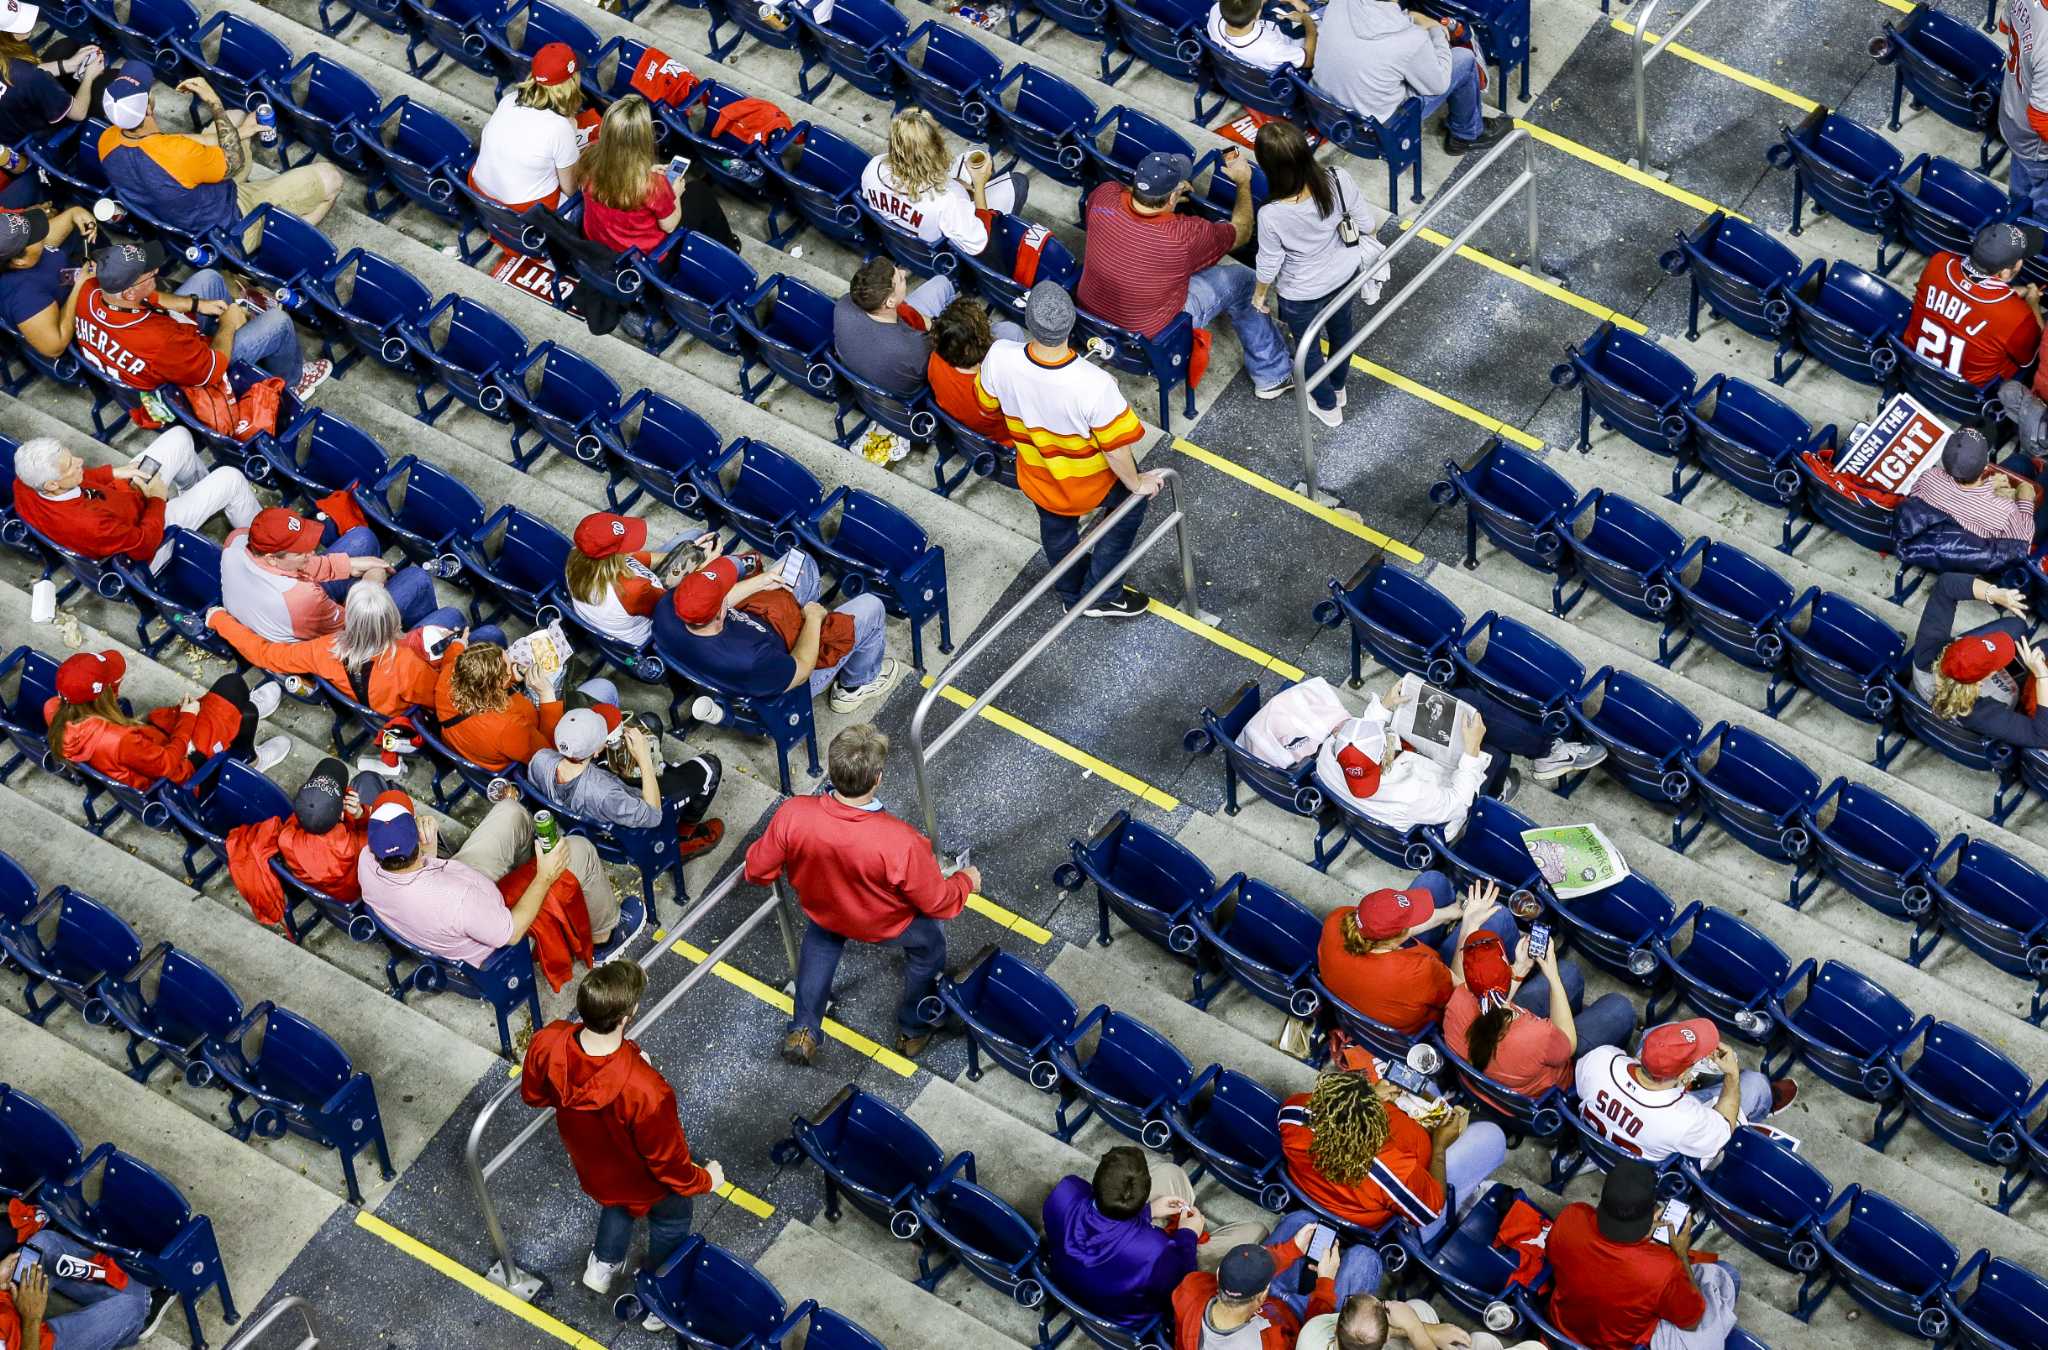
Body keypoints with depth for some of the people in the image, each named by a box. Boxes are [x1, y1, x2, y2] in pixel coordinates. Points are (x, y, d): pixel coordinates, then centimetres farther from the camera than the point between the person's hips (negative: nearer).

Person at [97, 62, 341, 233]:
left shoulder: (107, 141, -20)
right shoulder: (179, 153, -43)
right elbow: (234, 162, -21)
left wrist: (237, 133, -1)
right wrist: (214, 102, -17)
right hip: (229, 219, -8)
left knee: (237, 116, 23)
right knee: (329, 178, -6)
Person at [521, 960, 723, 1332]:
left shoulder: (546, 1044, -34)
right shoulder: (646, 1091, -48)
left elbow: (533, 1095, -8)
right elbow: (668, 1163, -28)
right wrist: (705, 1180, -6)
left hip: (590, 1168, 4)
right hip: (643, 1183, -4)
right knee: (673, 1219, 31)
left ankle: (602, 1265, 62)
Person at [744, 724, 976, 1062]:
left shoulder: (792, 815, -36)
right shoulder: (900, 843, -44)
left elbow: (758, 871, -16)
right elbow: (938, 903, -25)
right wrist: (966, 881, -2)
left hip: (822, 908, 2)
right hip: (888, 926, -2)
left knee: (821, 937, 39)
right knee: (928, 944, 32)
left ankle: (802, 1032, 43)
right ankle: (913, 1031, 52)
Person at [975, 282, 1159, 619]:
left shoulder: (999, 359, -33)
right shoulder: (1095, 385, -43)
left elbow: (987, 404, -9)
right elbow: (1116, 449, -26)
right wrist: (1137, 484, -5)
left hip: (1037, 478, 3)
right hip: (1089, 484, -3)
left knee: (1056, 527, 34)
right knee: (1131, 502, 30)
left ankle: (1073, 596, 60)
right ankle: (1100, 595, 39)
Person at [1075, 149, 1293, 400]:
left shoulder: (1104, 197, -24)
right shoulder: (1186, 236, -33)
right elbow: (1241, 233, -10)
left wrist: (1161, 190, 9)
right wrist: (1243, 182, 4)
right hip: (1150, 338, -5)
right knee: (1241, 280, 11)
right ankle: (1272, 375, 29)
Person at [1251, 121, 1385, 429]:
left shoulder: (1272, 215, -40)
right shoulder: (1339, 181, -32)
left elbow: (1269, 265, -21)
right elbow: (1367, 224, -14)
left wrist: (1259, 294, 1)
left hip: (1302, 295, -3)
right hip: (1344, 275, 4)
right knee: (1341, 330, 35)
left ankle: (1328, 406, 56)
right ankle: (1337, 387, 64)